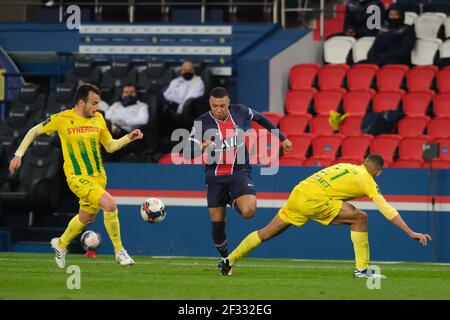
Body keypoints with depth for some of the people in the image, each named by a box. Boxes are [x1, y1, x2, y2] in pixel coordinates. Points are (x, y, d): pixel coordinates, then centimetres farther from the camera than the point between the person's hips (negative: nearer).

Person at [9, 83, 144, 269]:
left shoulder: (98, 119, 4)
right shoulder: (62, 119, -8)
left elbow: (110, 146, 13)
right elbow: (34, 132, 5)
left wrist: (129, 138, -3)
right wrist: (18, 155, 3)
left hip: (98, 176, 6)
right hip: (77, 177, -6)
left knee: (86, 218, 18)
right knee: (110, 204, -25)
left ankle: (61, 244, 47)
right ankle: (119, 251, -11)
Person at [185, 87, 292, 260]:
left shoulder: (239, 112, -5)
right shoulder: (202, 122, -10)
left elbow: (259, 118, 17)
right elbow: (188, 153, -14)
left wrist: (281, 137, 24)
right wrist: (201, 147, -37)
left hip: (239, 172, 0)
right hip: (215, 176, 0)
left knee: (248, 211, -25)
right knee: (217, 222, 0)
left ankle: (234, 201, 11)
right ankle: (225, 257, 25)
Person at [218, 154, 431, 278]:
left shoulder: (347, 167, 24)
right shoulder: (367, 181, 4)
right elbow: (387, 210, 1)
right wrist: (411, 233, 2)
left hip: (298, 193, 7)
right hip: (314, 201, -7)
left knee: (266, 233, 16)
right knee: (359, 218, -2)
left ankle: (229, 261, 21)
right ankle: (362, 269, -2)